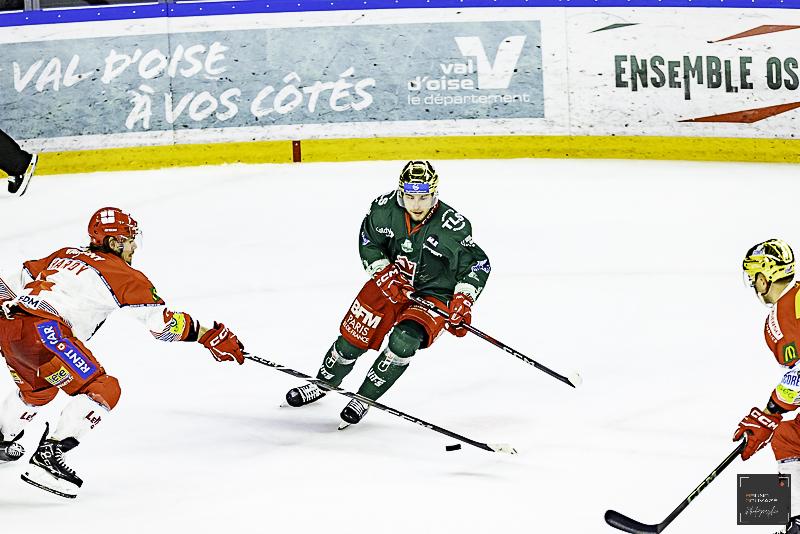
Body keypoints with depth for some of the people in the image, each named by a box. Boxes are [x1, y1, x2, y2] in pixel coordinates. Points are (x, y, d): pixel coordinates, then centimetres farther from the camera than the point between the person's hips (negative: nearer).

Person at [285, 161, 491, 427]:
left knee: (404, 341, -27)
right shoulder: (385, 208, -16)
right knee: (353, 337, 4)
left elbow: (477, 263, -11)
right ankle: (322, 383, 35)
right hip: (390, 283, 3)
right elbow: (368, 241, 1)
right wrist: (383, 273, -13)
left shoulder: (453, 226, -23)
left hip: (433, 294, -3)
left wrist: (463, 299, -21)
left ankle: (364, 399, -8)